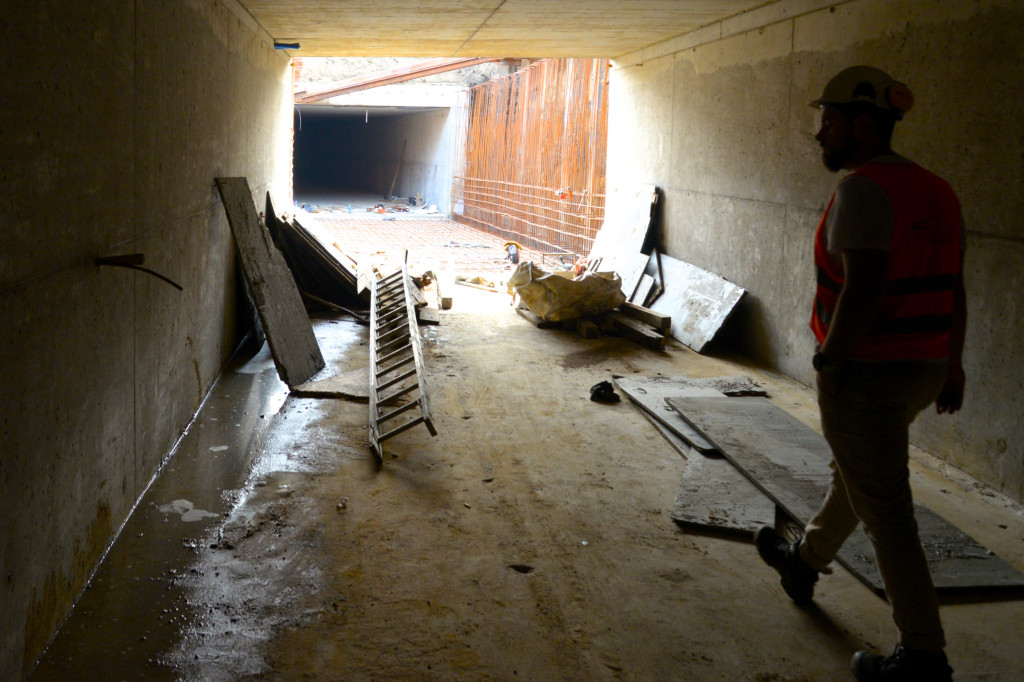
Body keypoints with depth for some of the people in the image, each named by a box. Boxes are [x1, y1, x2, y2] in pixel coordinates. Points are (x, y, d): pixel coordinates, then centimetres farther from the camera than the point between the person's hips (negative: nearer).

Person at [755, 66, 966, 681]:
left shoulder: (863, 189, -17)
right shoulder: (936, 190, 10)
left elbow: (863, 289, -27)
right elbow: (954, 290, 13)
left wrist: (830, 364, -18)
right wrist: (953, 365, 20)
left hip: (867, 373, -9)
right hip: (924, 370, 10)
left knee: (887, 515, 0)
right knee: (856, 475, 26)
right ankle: (805, 563, 49)